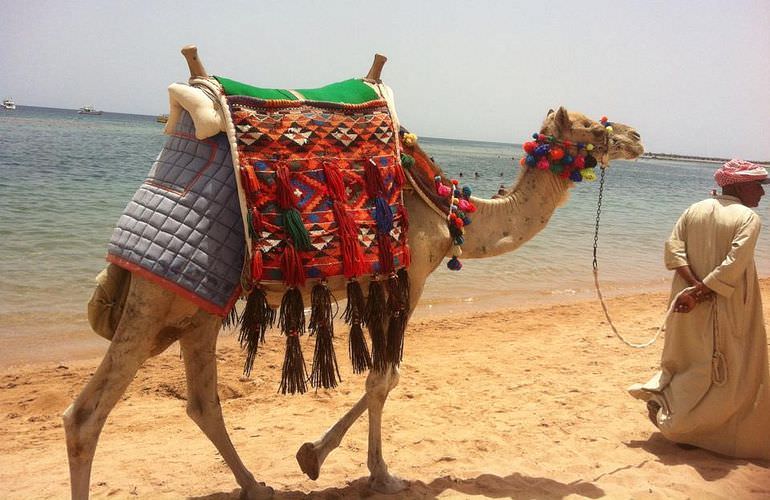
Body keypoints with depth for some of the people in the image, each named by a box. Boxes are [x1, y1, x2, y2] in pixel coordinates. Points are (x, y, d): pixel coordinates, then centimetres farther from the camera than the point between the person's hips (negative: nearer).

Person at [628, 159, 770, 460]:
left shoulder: (695, 210, 5)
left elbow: (673, 247, -6)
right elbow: (733, 266, -22)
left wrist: (695, 285, -12)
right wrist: (701, 294, -20)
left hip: (689, 299, 5)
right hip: (727, 307, -5)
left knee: (689, 358, 22)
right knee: (723, 370, 7)